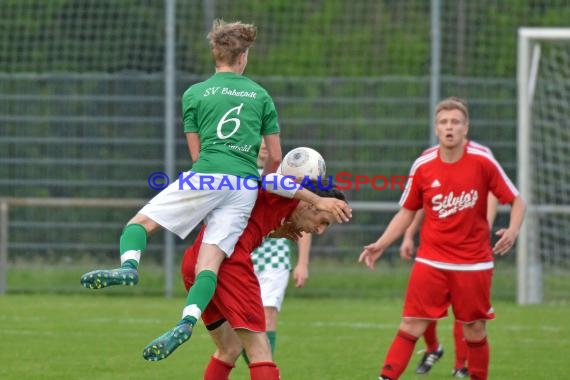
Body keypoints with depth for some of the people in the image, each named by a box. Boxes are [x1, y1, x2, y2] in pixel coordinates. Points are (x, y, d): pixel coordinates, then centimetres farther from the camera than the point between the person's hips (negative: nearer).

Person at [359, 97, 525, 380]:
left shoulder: (482, 161, -8)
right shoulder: (422, 166, -2)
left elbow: (516, 200, -1)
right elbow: (407, 212, 10)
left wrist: (512, 230, -20)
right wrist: (380, 245, 1)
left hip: (473, 261, -1)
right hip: (431, 260, 1)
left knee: (475, 330, 7)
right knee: (411, 325, -7)